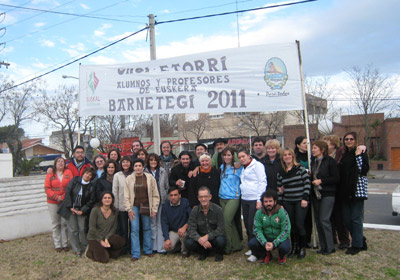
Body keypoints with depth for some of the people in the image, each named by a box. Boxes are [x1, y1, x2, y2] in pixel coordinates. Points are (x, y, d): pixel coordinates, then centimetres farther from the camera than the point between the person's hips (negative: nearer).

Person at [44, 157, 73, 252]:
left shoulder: (68, 172, 4)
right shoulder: (50, 174, 4)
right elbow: (47, 188, -1)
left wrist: (64, 197, -11)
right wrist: (56, 197, -11)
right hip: (53, 202, 0)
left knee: (65, 223, 2)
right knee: (55, 224, 4)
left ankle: (65, 244, 10)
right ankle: (57, 245, 12)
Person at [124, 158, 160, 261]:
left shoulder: (150, 178, -1)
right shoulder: (129, 178, 1)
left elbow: (155, 195, 2)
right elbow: (126, 196, 2)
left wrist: (154, 209, -2)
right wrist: (129, 209, -5)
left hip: (146, 206, 0)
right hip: (134, 206, 0)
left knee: (147, 229, 8)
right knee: (134, 229, -3)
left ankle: (148, 251, 24)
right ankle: (135, 254, 5)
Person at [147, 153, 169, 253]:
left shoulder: (163, 172, 9)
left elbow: (167, 187, 11)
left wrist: (167, 199, 6)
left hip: (161, 200, 1)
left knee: (160, 223, 0)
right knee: (152, 223, 4)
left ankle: (161, 246, 4)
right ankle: (153, 246, 13)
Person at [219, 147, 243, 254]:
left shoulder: (238, 167, -5)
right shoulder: (222, 167, 11)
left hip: (233, 198, -6)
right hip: (222, 197, 6)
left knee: (226, 221, -12)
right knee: (230, 222, 9)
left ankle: (229, 246, 2)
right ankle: (237, 245, 20)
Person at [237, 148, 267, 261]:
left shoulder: (257, 165, -7)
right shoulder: (243, 168, 17)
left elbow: (262, 182, -12)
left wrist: (259, 199, -16)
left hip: (254, 199, -8)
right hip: (245, 199, 8)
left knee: (253, 224, -8)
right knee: (247, 224, 10)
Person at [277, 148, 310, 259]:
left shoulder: (300, 168, -2)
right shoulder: (281, 173, 9)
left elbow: (307, 183, -6)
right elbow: (279, 188, 13)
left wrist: (305, 198, -11)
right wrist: (279, 202, 3)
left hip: (300, 202, -4)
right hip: (287, 203, 4)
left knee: (299, 225, -8)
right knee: (291, 225, 4)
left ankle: (302, 248, 10)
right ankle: (294, 247, 19)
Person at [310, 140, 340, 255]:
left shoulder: (330, 161, -8)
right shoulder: (313, 161, 11)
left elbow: (336, 178, -11)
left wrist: (321, 181, -15)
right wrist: (311, 178, 3)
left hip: (327, 194, -7)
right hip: (315, 194, 7)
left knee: (324, 220, -10)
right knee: (318, 220, 8)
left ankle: (330, 247, 3)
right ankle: (323, 246, 18)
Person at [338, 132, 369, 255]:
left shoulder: (361, 152, -3)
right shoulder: (344, 155, 17)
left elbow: (364, 170, -15)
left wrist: (358, 156, -17)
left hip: (357, 189, -7)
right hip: (345, 190, 7)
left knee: (356, 218, -3)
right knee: (347, 219, 9)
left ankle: (357, 245, 9)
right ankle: (361, 241, 25)